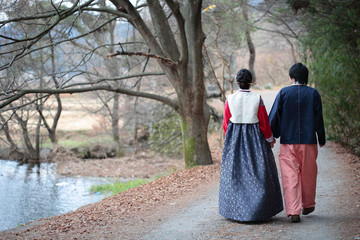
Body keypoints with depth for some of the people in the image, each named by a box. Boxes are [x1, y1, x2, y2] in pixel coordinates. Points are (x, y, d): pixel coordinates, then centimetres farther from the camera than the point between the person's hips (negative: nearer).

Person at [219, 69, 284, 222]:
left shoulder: (230, 100, -5)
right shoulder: (257, 99, -10)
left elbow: (226, 123, 1)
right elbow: (264, 122, -5)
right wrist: (269, 139, 9)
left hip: (234, 140, 2)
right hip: (255, 138, -2)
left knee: (235, 173, 11)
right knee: (258, 173, 7)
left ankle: (235, 209, 14)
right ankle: (258, 210, 7)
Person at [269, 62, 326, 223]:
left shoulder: (284, 93, -3)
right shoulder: (313, 93, -1)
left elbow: (274, 116, -2)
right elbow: (318, 119, 2)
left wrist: (271, 137, 8)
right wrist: (321, 140, 12)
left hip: (288, 141, -1)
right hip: (308, 141, 1)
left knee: (290, 176, 1)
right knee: (308, 175, 17)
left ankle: (293, 211, -7)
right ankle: (308, 205, 32)